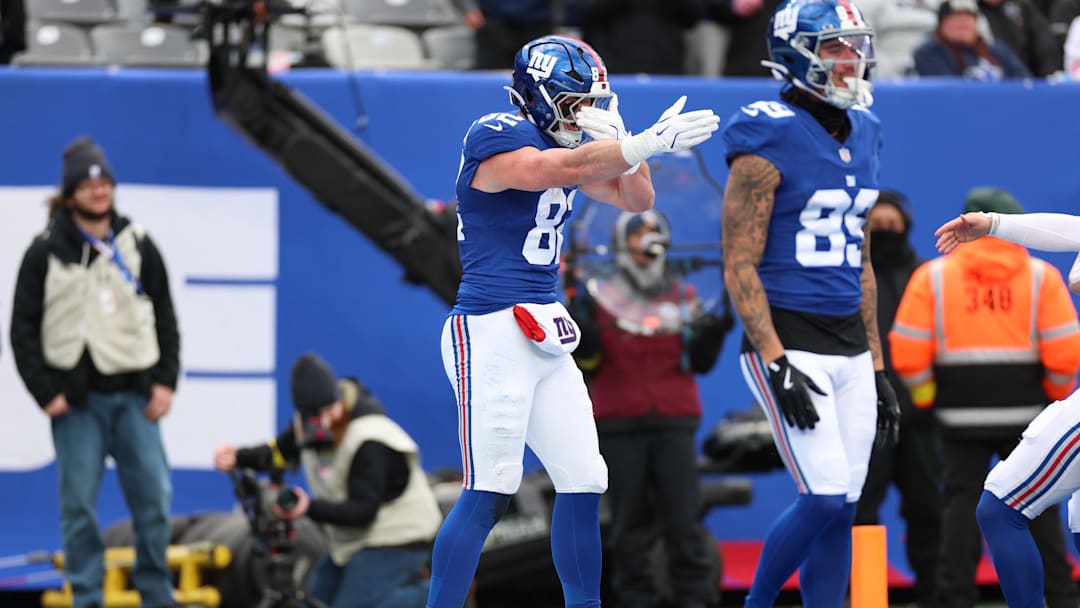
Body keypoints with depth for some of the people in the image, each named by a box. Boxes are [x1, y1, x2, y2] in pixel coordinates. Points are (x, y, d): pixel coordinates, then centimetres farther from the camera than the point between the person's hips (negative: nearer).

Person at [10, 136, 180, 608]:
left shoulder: (138, 247, 8)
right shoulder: (46, 252, 2)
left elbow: (165, 319, 12)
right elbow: (23, 329, 2)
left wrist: (165, 382, 2)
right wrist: (45, 392, -5)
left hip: (133, 396, 2)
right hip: (77, 400, -2)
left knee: (153, 498, -1)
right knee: (79, 504, -2)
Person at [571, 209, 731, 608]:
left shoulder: (683, 296, 11)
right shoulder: (597, 295, 6)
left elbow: (699, 363, 8)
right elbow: (587, 365, 4)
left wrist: (714, 333, -10)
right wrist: (581, 336, -14)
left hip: (674, 424, 1)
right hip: (618, 425, -1)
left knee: (684, 517, -5)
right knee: (630, 522, 0)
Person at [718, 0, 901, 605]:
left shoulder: (862, 135, 12)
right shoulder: (769, 141, -12)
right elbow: (740, 267, -14)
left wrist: (877, 368, 16)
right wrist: (777, 367, -20)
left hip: (850, 346, 7)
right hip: (789, 343, -7)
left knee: (841, 511, 4)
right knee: (826, 500, -14)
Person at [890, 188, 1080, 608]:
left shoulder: (933, 276, 0)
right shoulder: (1041, 276, 0)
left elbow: (907, 353, -5)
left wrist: (928, 398, 9)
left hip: (961, 415, 0)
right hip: (1025, 413, 0)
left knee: (962, 504, 5)